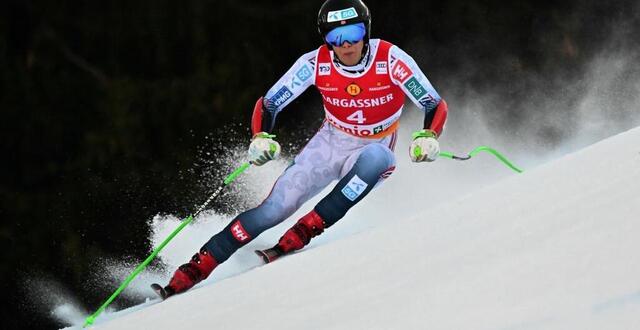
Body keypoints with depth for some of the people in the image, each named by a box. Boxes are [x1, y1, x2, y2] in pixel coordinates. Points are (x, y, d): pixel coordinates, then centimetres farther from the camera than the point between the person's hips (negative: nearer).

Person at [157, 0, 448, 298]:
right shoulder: (316, 63, -15)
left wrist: (428, 137, -37)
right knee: (274, 209, -17)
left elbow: (436, 106, -16)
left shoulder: (390, 60, -21)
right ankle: (192, 271, -10)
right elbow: (268, 104, -6)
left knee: (376, 157, -39)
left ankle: (303, 233, -34)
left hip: (372, 153, -1)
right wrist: (260, 138, -26)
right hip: (329, 146, 1)